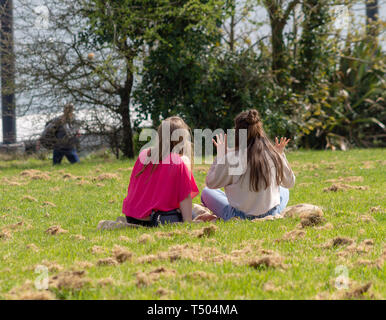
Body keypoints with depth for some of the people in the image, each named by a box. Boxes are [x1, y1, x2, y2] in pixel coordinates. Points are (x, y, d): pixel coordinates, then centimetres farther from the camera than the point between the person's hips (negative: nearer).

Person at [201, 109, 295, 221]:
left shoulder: (232, 158, -20)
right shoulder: (274, 155, -9)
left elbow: (211, 183, -5)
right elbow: (290, 183, 7)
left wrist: (220, 154, -1)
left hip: (240, 218, -3)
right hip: (271, 215, 3)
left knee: (206, 192, 22)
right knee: (284, 190, 36)